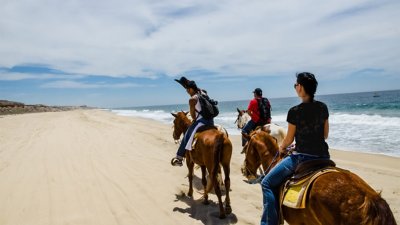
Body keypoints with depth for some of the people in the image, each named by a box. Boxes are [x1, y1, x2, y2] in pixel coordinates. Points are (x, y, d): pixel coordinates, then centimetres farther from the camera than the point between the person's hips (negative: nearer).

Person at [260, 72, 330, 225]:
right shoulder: (323, 107, 3)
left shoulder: (294, 111, -14)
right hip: (323, 156, 7)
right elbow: (325, 134, 13)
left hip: (302, 157, -6)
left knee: (267, 183, 2)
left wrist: (282, 147, 17)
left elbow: (289, 139, -3)